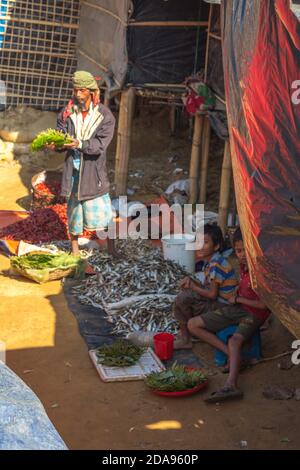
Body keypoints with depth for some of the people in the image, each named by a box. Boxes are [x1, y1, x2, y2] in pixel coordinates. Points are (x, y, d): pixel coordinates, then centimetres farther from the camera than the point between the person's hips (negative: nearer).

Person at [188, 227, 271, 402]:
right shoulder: (242, 266, 2)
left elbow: (262, 305, -19)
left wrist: (238, 299, -8)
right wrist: (237, 292, 6)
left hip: (253, 314, -8)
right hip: (235, 309, 8)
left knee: (235, 340, -37)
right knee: (193, 325, 1)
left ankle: (231, 385, -55)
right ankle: (231, 354, -14)